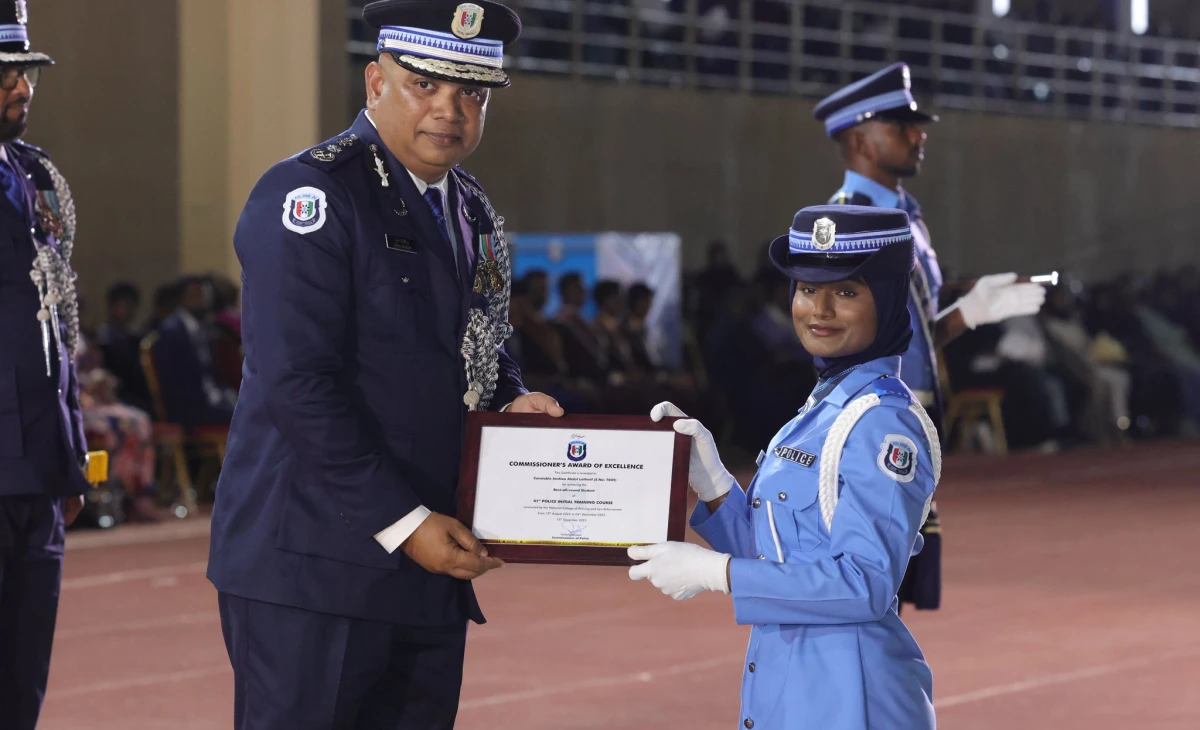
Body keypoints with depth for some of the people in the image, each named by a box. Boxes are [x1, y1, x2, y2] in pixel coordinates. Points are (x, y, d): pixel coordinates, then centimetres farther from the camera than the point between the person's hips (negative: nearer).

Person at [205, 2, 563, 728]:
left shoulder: (475, 217, 16)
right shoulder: (311, 194, -10)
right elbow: (298, 382, -18)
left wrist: (512, 400, 2)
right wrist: (403, 523, -19)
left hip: (429, 572, 8)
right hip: (312, 564, -7)